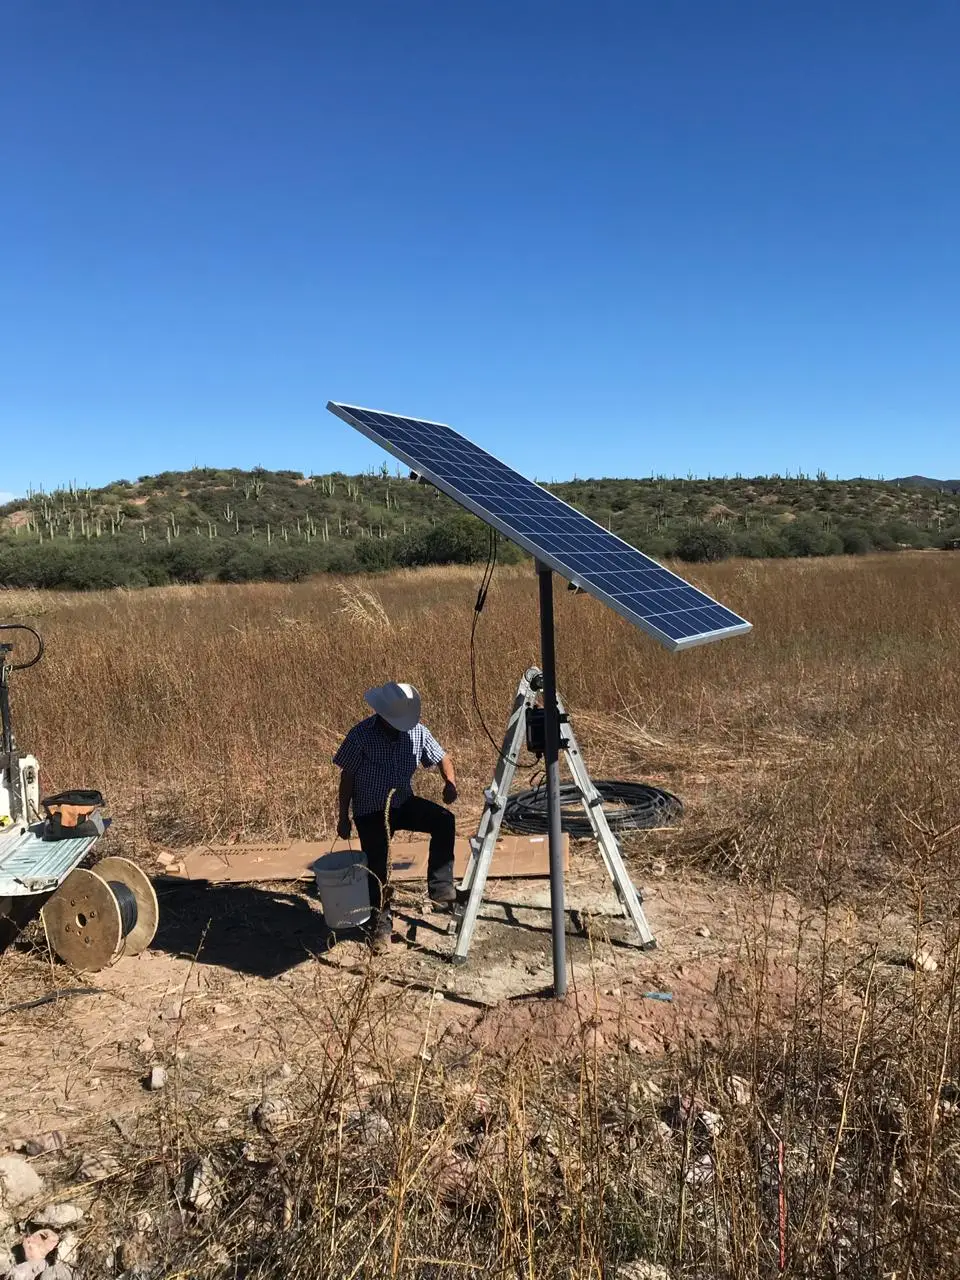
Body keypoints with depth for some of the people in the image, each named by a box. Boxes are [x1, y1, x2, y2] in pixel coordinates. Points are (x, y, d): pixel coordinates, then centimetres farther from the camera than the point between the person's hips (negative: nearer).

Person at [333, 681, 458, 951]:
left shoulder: (417, 731, -11)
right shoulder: (361, 735, -19)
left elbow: (442, 758, 2)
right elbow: (347, 776, -9)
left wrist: (450, 782, -20)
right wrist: (344, 817, -7)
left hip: (403, 803, 3)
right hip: (370, 812, -3)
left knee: (444, 820, -20)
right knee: (377, 866, -6)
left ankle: (440, 888, -13)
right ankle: (380, 923, 13)